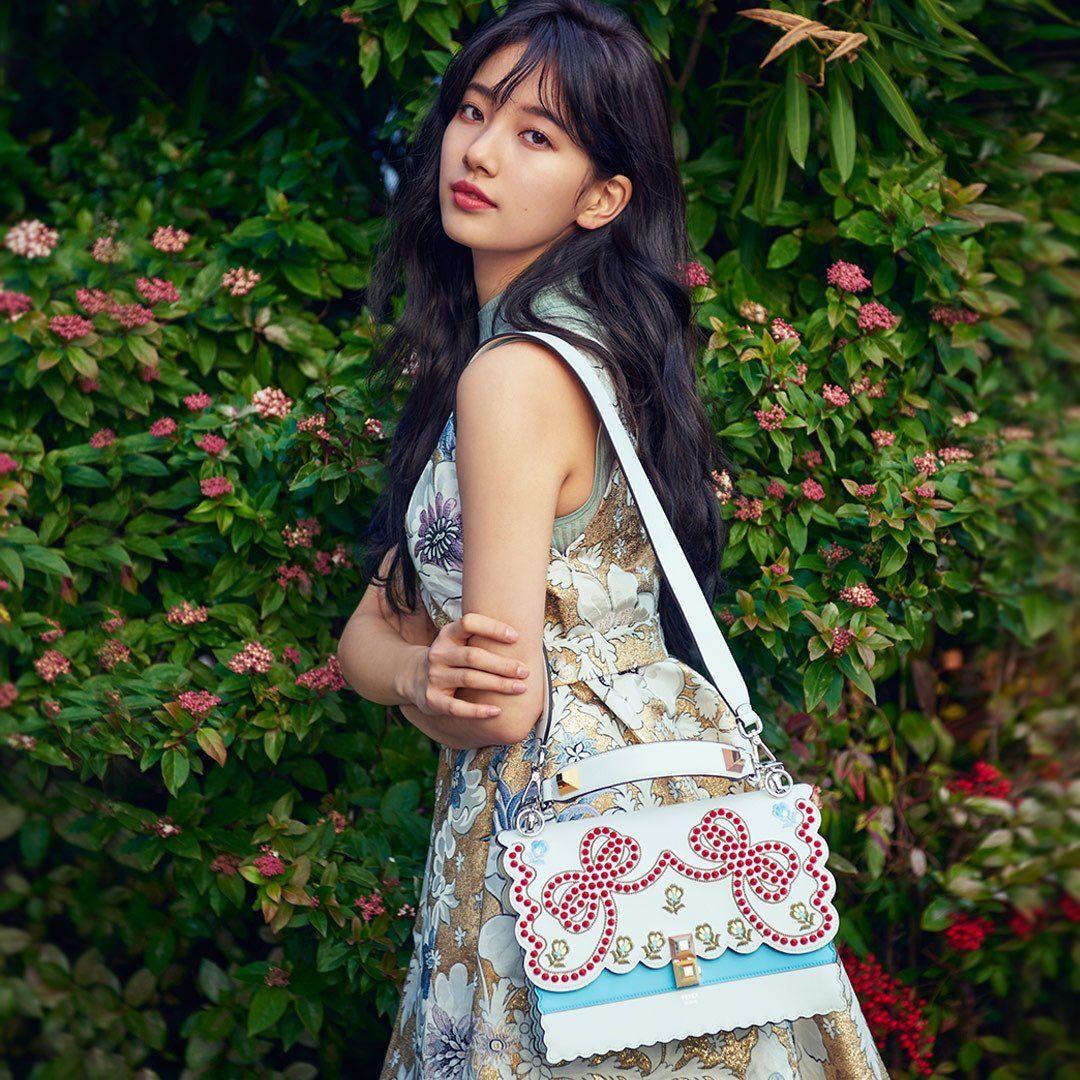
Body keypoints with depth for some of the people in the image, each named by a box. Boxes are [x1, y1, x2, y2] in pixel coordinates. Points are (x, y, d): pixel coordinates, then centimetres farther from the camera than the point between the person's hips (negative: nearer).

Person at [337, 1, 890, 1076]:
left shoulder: (513, 376, -20)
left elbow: (506, 710, -22)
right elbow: (366, 631, 7)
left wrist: (422, 687, -3)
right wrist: (418, 678, -13)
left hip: (570, 815, -9)